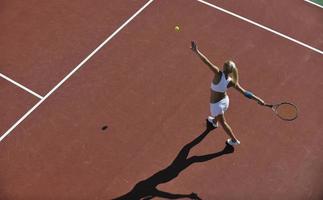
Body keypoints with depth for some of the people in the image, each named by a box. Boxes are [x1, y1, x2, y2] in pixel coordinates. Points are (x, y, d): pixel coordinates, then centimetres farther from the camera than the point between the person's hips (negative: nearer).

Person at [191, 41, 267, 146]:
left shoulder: (219, 74, -37)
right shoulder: (232, 82, -23)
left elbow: (207, 62, -43)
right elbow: (245, 92, -23)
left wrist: (197, 51, -44)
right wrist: (258, 99, -15)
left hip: (216, 104, -4)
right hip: (225, 100, 4)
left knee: (223, 122, 21)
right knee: (218, 114, 40)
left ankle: (234, 140, 37)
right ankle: (214, 121, 73)